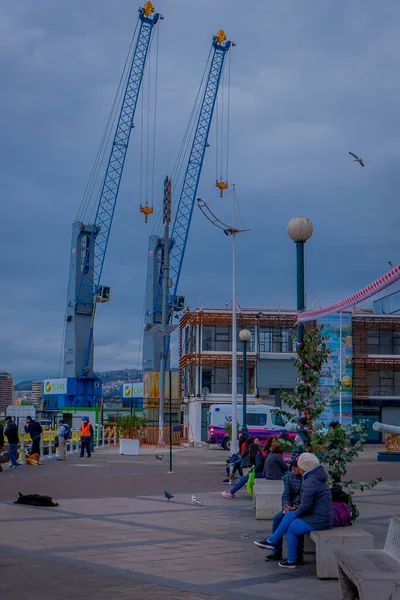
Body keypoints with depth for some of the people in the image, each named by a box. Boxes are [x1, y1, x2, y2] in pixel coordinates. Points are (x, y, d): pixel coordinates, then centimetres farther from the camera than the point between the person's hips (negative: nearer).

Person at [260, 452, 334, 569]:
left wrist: (296, 514, -5)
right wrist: (297, 511, 13)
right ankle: (272, 541, 20)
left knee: (291, 528, 6)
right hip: (323, 516, 10)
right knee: (289, 515, 15)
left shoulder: (310, 482, -22)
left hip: (318, 520, -10)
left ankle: (291, 561, 17)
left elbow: (306, 505, -24)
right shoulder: (317, 477, 11)